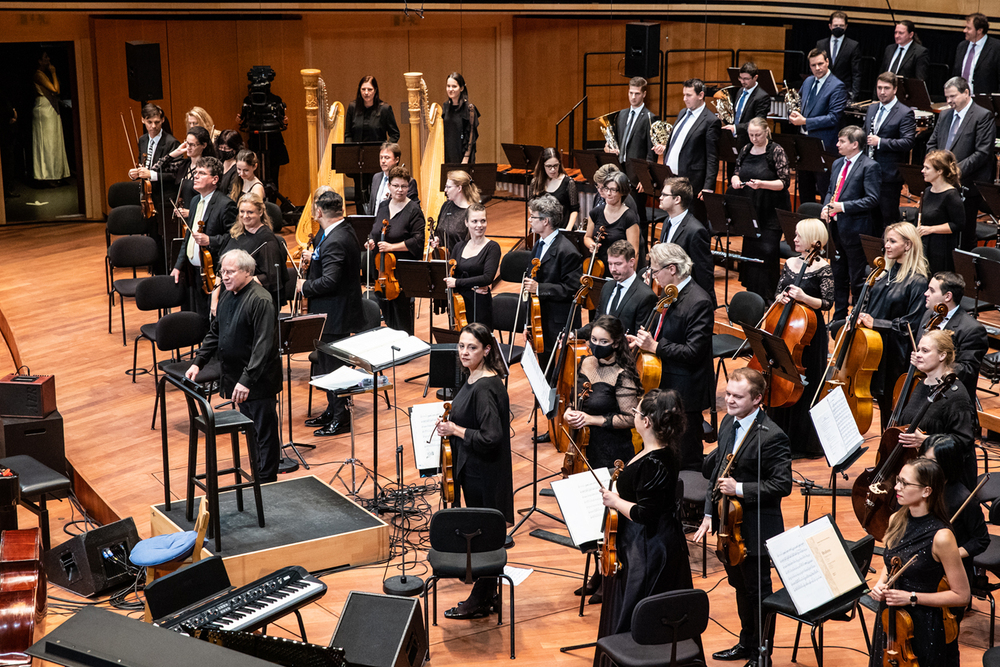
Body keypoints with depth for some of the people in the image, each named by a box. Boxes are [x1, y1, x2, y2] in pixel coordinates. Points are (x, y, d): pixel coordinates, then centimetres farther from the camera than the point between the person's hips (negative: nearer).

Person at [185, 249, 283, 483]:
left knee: (265, 433, 0)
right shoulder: (227, 296, 10)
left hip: (259, 381, -9)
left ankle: (267, 483, 7)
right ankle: (257, 479, 27)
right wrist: (198, 362, 11)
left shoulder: (260, 301, -20)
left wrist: (247, 380, -32)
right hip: (237, 377, 9)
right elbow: (215, 332, 21)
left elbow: (263, 346, -26)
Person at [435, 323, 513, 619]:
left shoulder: (485, 388, -24)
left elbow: (491, 437, -29)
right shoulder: (473, 378, 6)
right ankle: (488, 595, 30)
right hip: (473, 470, 10)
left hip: (484, 474, -10)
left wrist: (455, 430, -19)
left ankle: (480, 602, 15)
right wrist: (453, 423, 6)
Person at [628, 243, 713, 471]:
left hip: (686, 391, -10)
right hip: (666, 385, 10)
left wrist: (655, 347, -25)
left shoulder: (698, 302, -22)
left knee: (687, 458, 1)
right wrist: (642, 340, 4)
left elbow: (693, 352, -26)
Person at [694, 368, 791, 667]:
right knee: (740, 587, 22)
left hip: (755, 529, -8)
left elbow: (782, 485, -22)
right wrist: (710, 512, 9)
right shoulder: (728, 423, 5)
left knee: (758, 591, 6)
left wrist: (739, 489, -26)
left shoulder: (772, 436, -21)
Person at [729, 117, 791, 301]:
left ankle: (768, 299, -2)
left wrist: (762, 184, -27)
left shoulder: (776, 151, -9)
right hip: (750, 210, 6)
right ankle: (751, 295, 22)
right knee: (749, 251, 10)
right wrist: (736, 180, -7)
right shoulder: (746, 151, 7)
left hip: (771, 213, -6)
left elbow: (784, 182, -13)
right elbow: (736, 172, 17)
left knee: (767, 253, -9)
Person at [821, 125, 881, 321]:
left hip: (855, 230, -8)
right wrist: (826, 206, 2)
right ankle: (839, 317, 28)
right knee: (839, 277, 17)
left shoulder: (870, 166, -11)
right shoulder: (838, 164, 14)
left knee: (857, 280, 1)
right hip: (836, 229, 8)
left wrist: (843, 206, -22)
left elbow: (872, 199, -18)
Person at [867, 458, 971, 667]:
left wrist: (912, 597, -20)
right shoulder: (896, 520, -2)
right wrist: (880, 583, -4)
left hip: (922, 628, -6)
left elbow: (961, 596, -16)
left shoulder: (940, 537, -23)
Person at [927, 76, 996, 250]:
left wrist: (957, 169, -21)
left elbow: (983, 153, -14)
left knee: (965, 235, -2)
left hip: (967, 186, -6)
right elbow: (931, 143, 20)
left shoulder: (983, 116, -7)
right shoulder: (944, 115, 15)